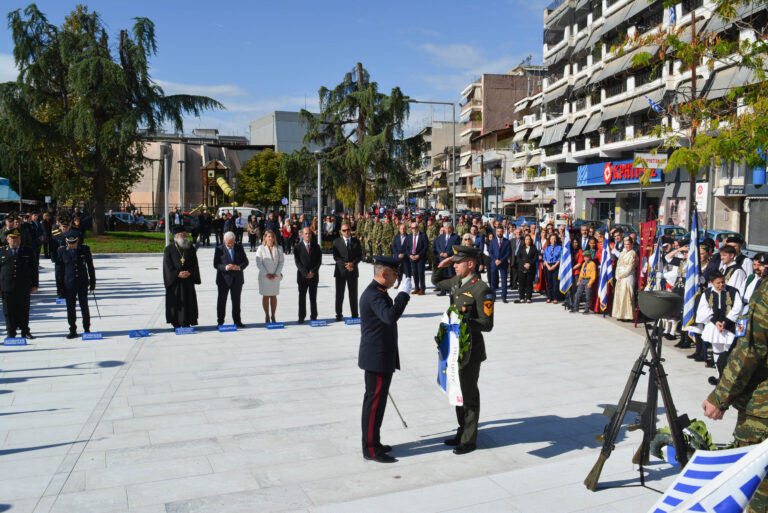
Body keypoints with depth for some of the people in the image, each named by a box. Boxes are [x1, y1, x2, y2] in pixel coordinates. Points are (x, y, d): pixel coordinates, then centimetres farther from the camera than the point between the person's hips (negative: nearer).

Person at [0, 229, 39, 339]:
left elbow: (34, 270, 8)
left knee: (24, 311, 8)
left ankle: (25, 331, 20)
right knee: (9, 312, 3)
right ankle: (11, 333, 13)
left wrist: (35, 284, 3)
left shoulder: (28, 252, 7)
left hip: (24, 289, 1)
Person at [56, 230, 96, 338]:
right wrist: (60, 286, 2)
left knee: (84, 306, 5)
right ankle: (73, 330, 15)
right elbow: (59, 269, 4)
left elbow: (90, 266, 6)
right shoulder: (62, 251, -2)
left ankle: (87, 329, 18)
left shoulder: (85, 249, -2)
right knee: (70, 308, 4)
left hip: (83, 283, 0)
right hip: (69, 285, 0)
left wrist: (92, 282, 7)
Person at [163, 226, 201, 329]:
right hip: (174, 280, -3)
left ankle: (186, 323, 8)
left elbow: (195, 263, 7)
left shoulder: (190, 248, 8)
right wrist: (178, 274, -15)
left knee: (188, 301, 1)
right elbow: (168, 265, -4)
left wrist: (190, 272, -10)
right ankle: (176, 323, 10)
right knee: (175, 301, 0)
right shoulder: (169, 249, -2)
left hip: (188, 279, 3)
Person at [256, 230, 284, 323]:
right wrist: (266, 274, -11)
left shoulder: (278, 249, 3)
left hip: (276, 276, 2)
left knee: (274, 296, 7)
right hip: (264, 277, -2)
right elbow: (259, 263, -5)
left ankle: (273, 316, 17)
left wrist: (276, 274, -8)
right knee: (266, 296, 3)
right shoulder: (261, 248, -3)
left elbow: (282, 261, 2)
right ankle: (267, 316, 14)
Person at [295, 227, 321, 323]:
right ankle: (301, 317, 8)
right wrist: (306, 273, -15)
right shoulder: (298, 247, -1)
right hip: (302, 276, -2)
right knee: (302, 297, 1)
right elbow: (298, 262, -6)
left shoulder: (316, 246, 6)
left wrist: (313, 272, -10)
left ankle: (313, 317, 15)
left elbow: (319, 261, 2)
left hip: (314, 276, 2)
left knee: (313, 297, 7)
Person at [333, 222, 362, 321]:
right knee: (339, 294, 2)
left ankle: (355, 315, 15)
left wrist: (353, 263, -13)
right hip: (340, 271, -1)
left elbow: (360, 255, 4)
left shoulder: (356, 241, 7)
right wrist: (345, 265, -16)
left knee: (353, 294, 7)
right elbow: (336, 257, -5)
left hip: (353, 271, 1)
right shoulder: (337, 242, 1)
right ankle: (339, 314, 12)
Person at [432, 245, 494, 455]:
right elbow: (436, 281, 26)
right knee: (458, 392, 18)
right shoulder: (456, 282, 6)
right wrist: (441, 266, 8)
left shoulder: (482, 290, -18)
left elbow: (487, 324, -18)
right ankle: (462, 432, 33)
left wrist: (463, 321, -28)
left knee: (469, 394, 4)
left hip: (471, 350, -8)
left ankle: (469, 440, 18)